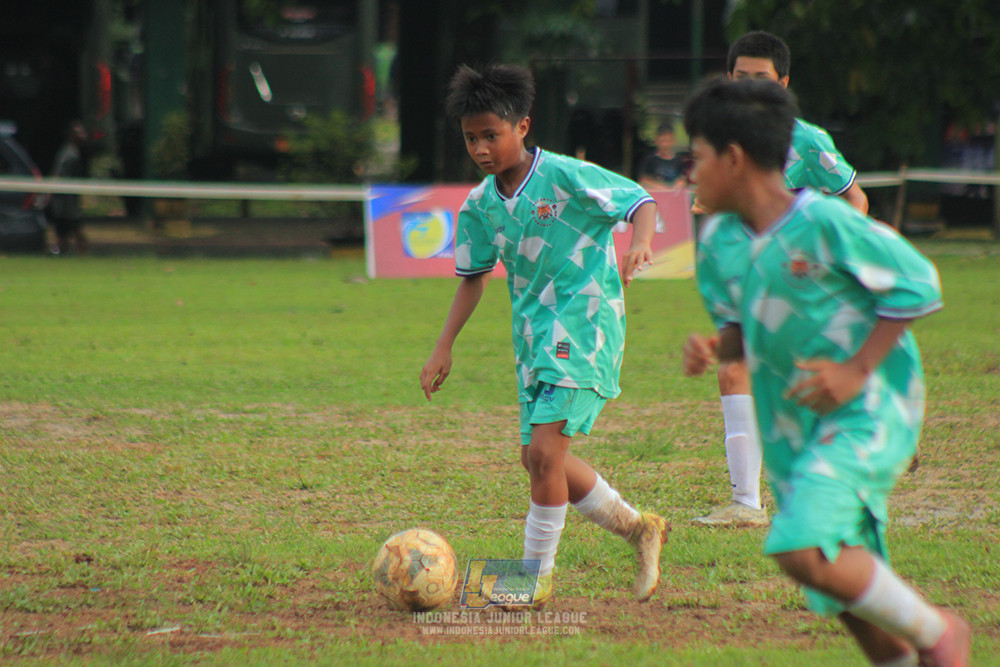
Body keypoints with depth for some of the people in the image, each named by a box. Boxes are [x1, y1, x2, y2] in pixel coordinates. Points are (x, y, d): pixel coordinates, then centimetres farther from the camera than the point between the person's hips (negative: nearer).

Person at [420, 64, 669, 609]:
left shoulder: (566, 177, -13)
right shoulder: (481, 205, 6)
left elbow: (639, 201, -9)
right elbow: (474, 276, 17)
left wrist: (639, 243, -30)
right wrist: (444, 348, 12)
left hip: (585, 325, -8)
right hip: (533, 335, 8)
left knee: (544, 451, -15)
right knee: (538, 458, 10)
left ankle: (537, 578, -3)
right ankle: (638, 529, 28)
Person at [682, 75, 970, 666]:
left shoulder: (826, 223, -18)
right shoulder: (720, 241, 4)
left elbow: (917, 285, -11)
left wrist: (857, 371, -17)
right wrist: (713, 350, -7)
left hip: (868, 411, -7)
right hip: (793, 422, 7)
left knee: (803, 551, -23)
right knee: (846, 585, 7)